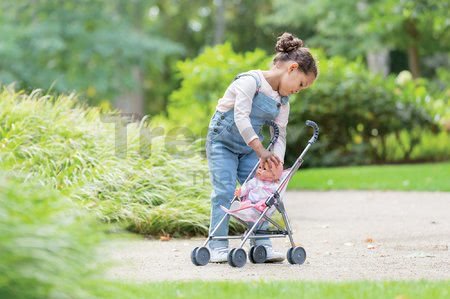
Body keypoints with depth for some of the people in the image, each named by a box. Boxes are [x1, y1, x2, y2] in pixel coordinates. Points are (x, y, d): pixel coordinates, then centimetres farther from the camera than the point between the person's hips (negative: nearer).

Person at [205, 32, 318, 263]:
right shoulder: (250, 81, -20)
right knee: (224, 191, -13)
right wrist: (261, 151, -32)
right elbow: (241, 118, -28)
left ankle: (261, 245, 5)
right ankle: (218, 246, -8)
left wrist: (277, 162, -18)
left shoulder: (283, 101, 3)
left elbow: (280, 135, -1)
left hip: (249, 148, 7)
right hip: (222, 142, -7)